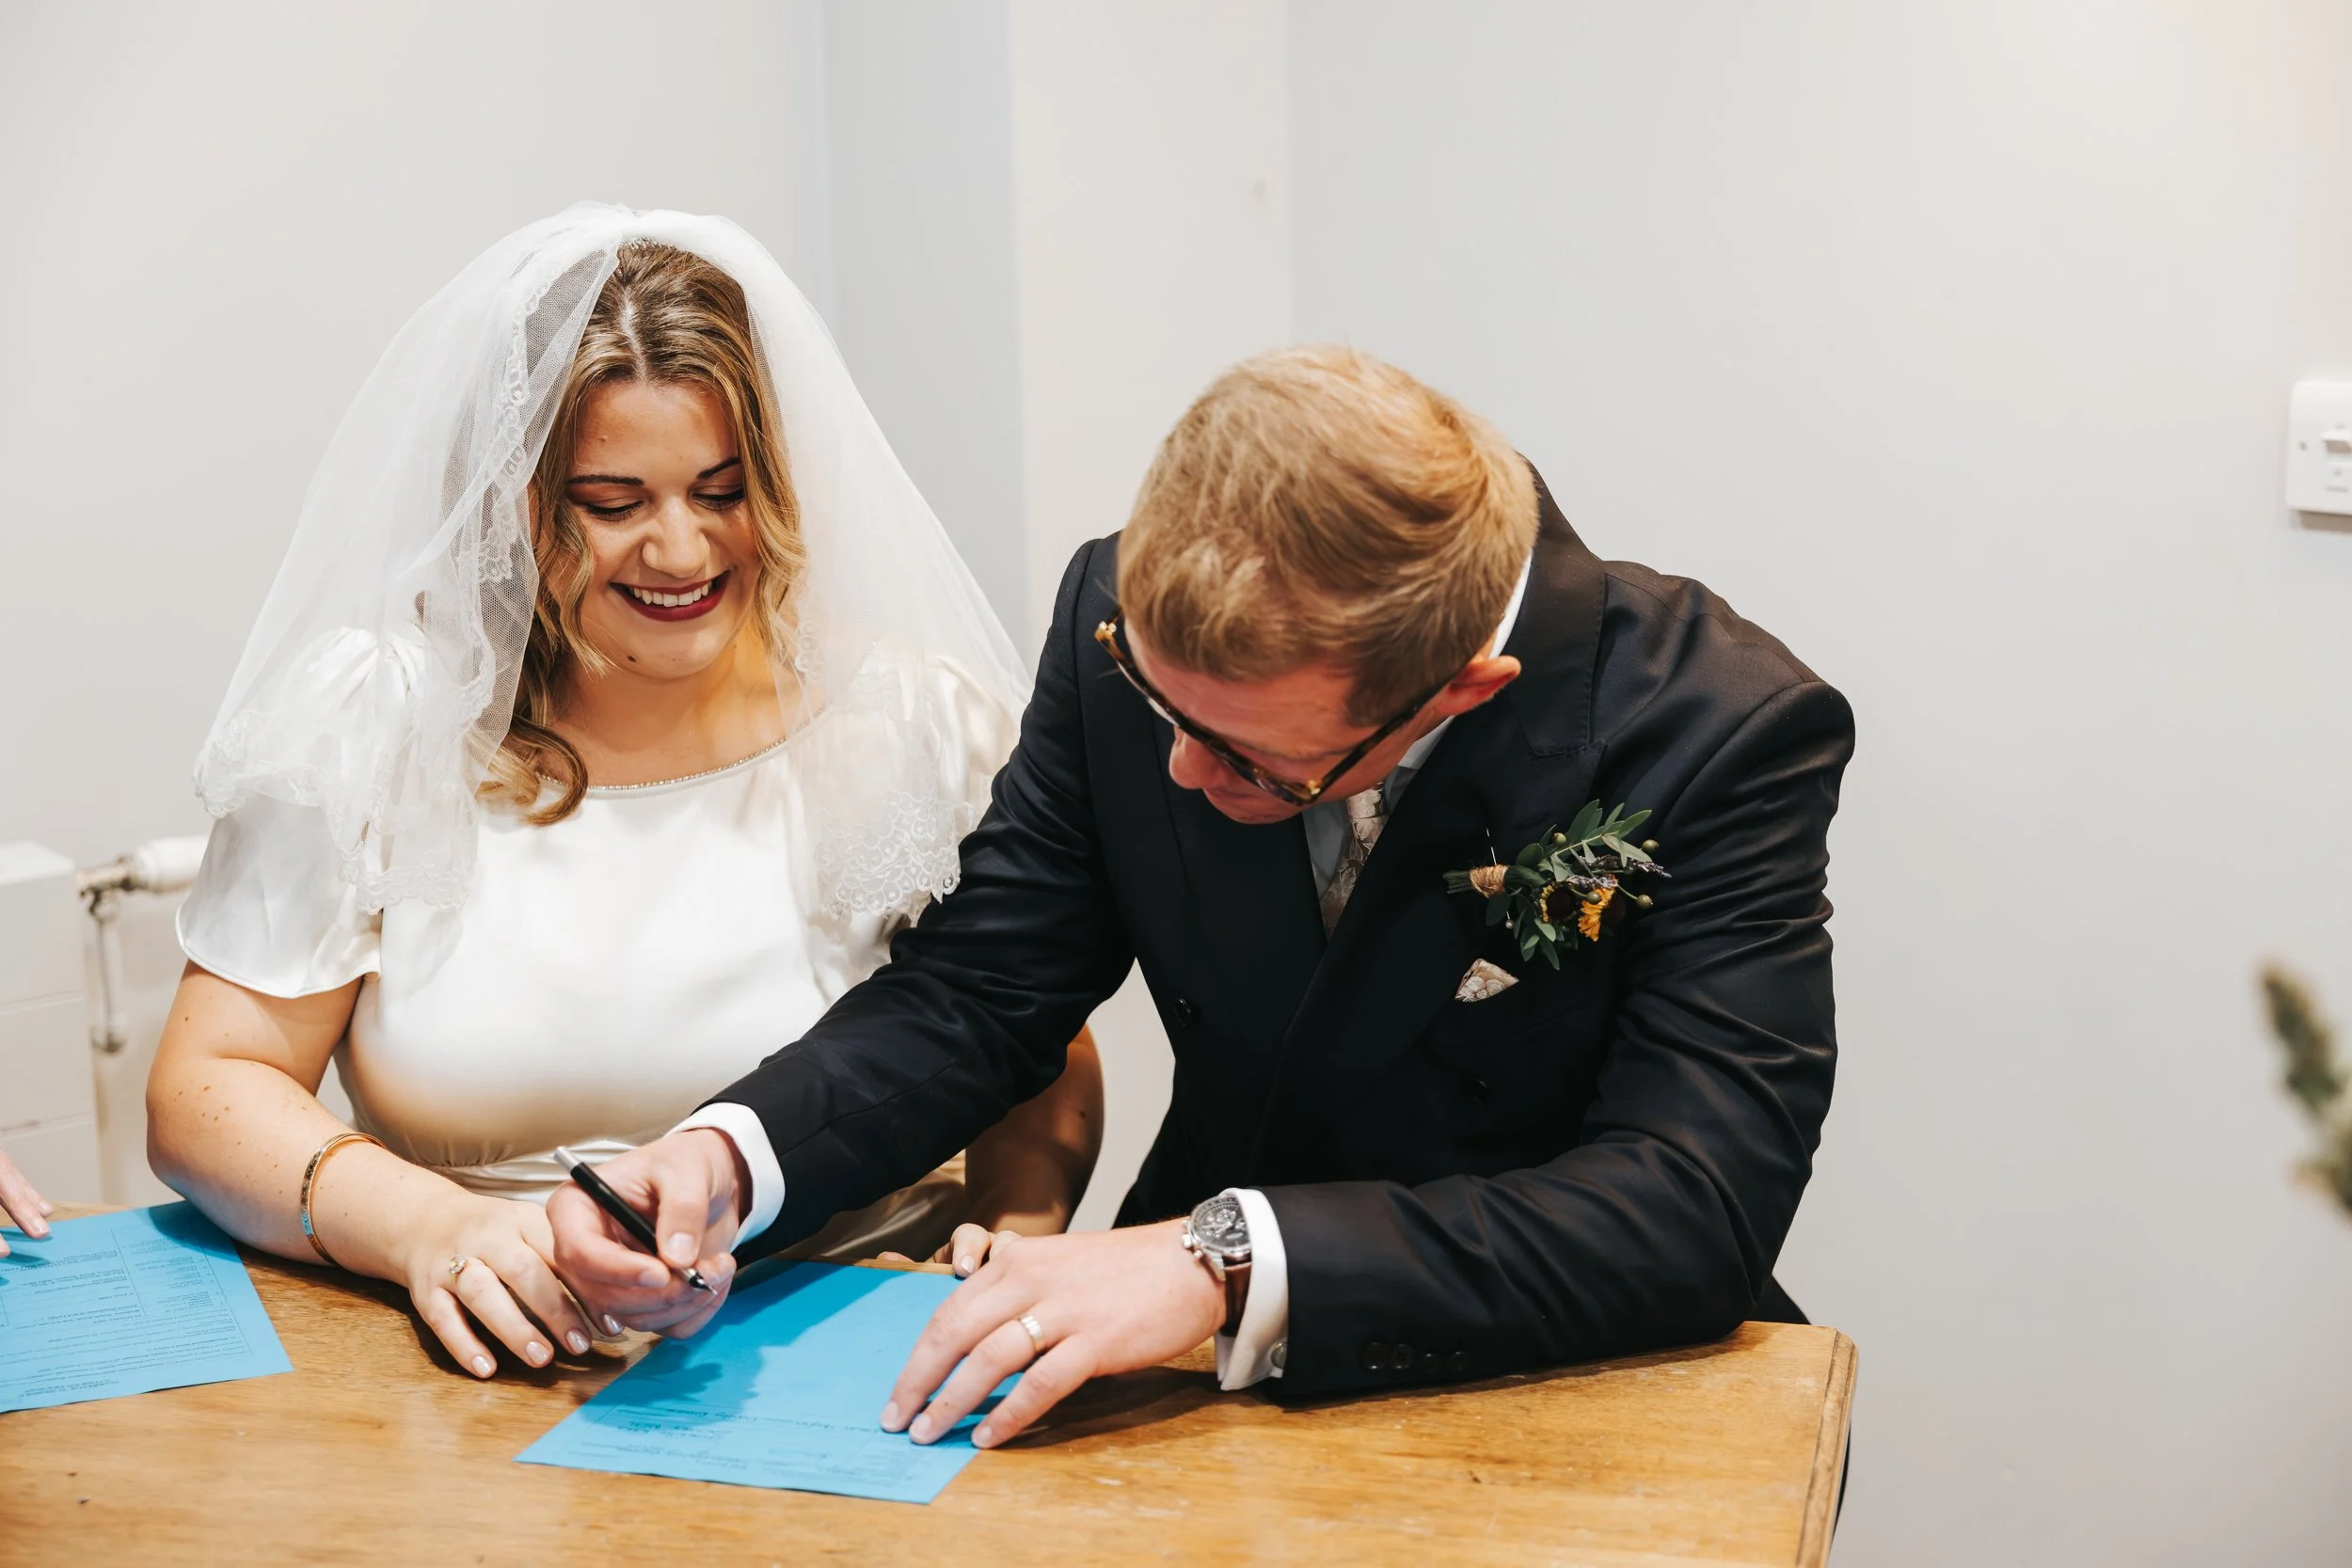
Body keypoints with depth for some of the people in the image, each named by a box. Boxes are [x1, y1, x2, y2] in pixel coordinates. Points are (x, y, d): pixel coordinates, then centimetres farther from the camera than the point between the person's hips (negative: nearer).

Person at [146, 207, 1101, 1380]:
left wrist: (1014, 1238, -12)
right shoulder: (375, 722, 0)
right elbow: (206, 1089, -1)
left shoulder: (915, 725, 1)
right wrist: (421, 1223, -20)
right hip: (482, 1366, 0)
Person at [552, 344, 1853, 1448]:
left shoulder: (1726, 738, -21)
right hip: (1208, 1391, 2)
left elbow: (1695, 1210, -28)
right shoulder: (1126, 616, -11)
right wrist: (729, 1156, -20)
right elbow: (978, 989, -1)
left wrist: (1232, 1259, -37)